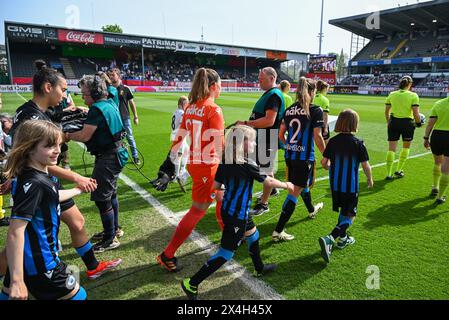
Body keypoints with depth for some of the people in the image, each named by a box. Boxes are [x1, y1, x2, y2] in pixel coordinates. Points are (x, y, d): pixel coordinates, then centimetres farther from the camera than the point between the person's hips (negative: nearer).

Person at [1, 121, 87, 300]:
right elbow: (15, 232, -30)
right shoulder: (33, 183, -26)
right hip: (39, 262, -9)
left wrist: (77, 191, 36)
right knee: (77, 296, 7)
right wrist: (17, 281, -29)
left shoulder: (39, 175, 1)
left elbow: (50, 197, 23)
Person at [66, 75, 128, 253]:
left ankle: (110, 239, 9)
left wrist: (68, 136, -1)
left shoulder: (98, 109, -19)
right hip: (114, 153, 11)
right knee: (110, 194, 20)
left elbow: (84, 136, -18)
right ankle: (114, 229, 35)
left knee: (101, 198, -2)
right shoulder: (109, 104, 10)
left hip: (107, 158, -11)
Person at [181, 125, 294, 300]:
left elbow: (215, 185, -1)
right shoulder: (248, 166, -22)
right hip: (237, 216, -8)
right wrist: (287, 185, 6)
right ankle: (192, 284, 8)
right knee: (226, 252, 3)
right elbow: (269, 182, -11)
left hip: (227, 210, 8)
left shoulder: (225, 162, -3)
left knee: (252, 234, 27)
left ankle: (259, 268, 48)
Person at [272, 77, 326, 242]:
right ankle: (278, 231, -1)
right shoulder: (315, 110, -9)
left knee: (302, 184, 29)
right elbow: (317, 137, -13)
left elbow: (281, 134, 9)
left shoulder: (289, 110, 6)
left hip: (290, 156, 7)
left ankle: (311, 210, 54)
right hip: (305, 157, -7)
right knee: (295, 193, -2)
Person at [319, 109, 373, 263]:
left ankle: (342, 239, 37)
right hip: (350, 186, -4)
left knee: (343, 212, 24)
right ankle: (329, 239, -14)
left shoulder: (333, 141, -3)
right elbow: (366, 166, -9)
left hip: (335, 184, 5)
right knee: (350, 217, 4)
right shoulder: (358, 143, -13)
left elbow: (324, 162, -1)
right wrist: (370, 179, 10)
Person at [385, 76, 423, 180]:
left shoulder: (392, 94, 2)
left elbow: (386, 111, 7)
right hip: (407, 123, -2)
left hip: (393, 122, 2)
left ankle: (389, 174, 2)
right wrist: (418, 123, 5)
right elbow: (416, 114, -12)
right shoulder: (413, 96, -7)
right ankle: (398, 170, 21)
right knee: (406, 147, 19)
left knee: (391, 149, 4)